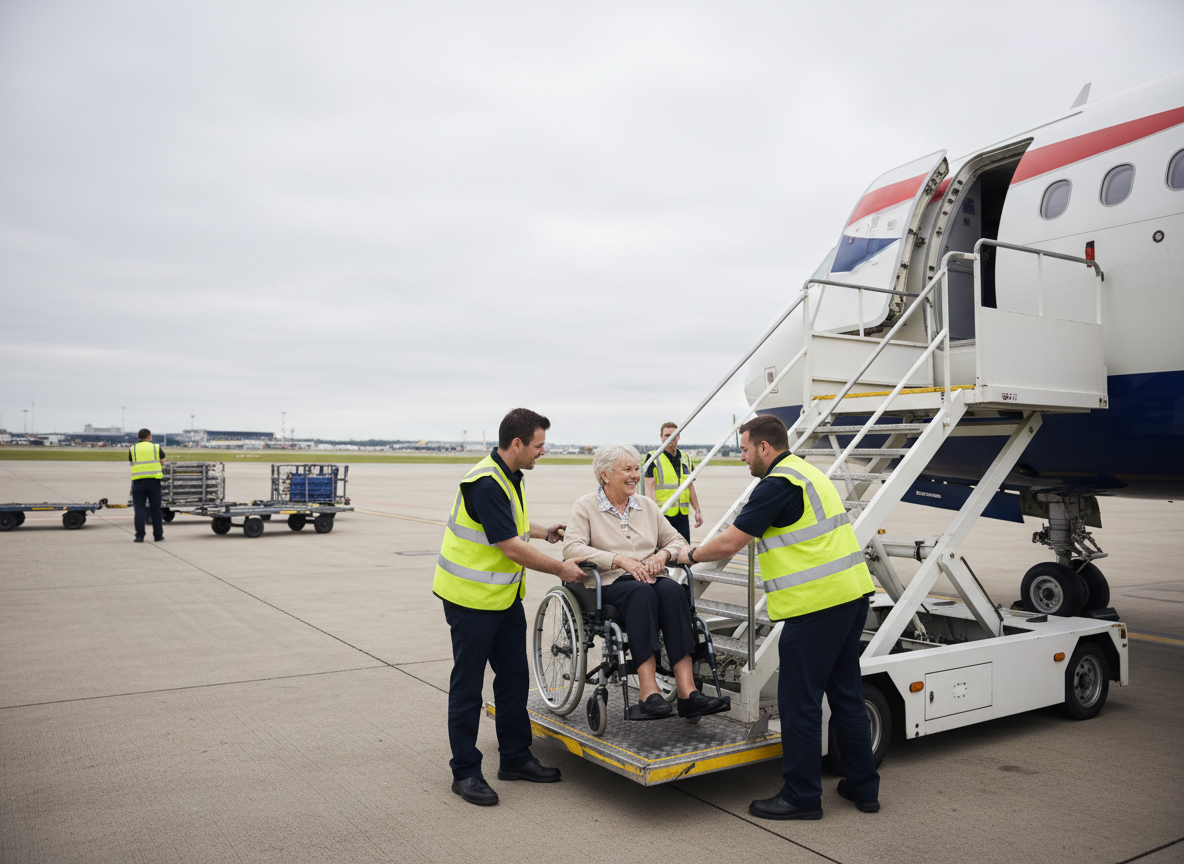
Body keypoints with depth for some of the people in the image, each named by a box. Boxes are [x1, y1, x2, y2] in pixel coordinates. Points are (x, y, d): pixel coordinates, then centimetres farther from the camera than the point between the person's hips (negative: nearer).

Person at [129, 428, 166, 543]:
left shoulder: (133, 449, 7)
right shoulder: (156, 448, 5)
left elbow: (131, 463, 10)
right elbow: (162, 463, 9)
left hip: (138, 481, 0)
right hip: (154, 481, 0)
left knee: (139, 509, 3)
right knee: (155, 509, 7)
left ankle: (139, 536, -2)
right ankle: (158, 535, 12)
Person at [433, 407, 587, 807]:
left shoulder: (508, 476, 8)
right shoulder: (485, 483, -24)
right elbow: (512, 548, -24)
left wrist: (543, 531, 20)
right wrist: (561, 569, -15)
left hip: (504, 595, 10)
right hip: (472, 597, -10)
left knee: (514, 677, 15)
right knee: (467, 685, 3)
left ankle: (515, 758, 28)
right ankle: (465, 771, 15)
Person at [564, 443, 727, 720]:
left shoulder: (647, 505, 20)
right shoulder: (586, 506, 5)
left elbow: (677, 541, 20)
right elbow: (572, 547, -10)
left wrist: (663, 554, -4)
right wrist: (619, 559, -19)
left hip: (649, 580, 4)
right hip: (609, 584, -4)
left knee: (672, 589, -31)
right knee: (641, 592, -37)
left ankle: (687, 692, -38)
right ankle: (649, 693, -43)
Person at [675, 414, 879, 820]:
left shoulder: (777, 484, -13)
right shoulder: (809, 473, 18)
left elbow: (729, 543, -14)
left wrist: (691, 554, 4)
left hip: (817, 604, -10)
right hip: (852, 593, 10)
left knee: (799, 701, 1)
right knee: (845, 693, 17)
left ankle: (801, 796, 11)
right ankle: (863, 786, 27)